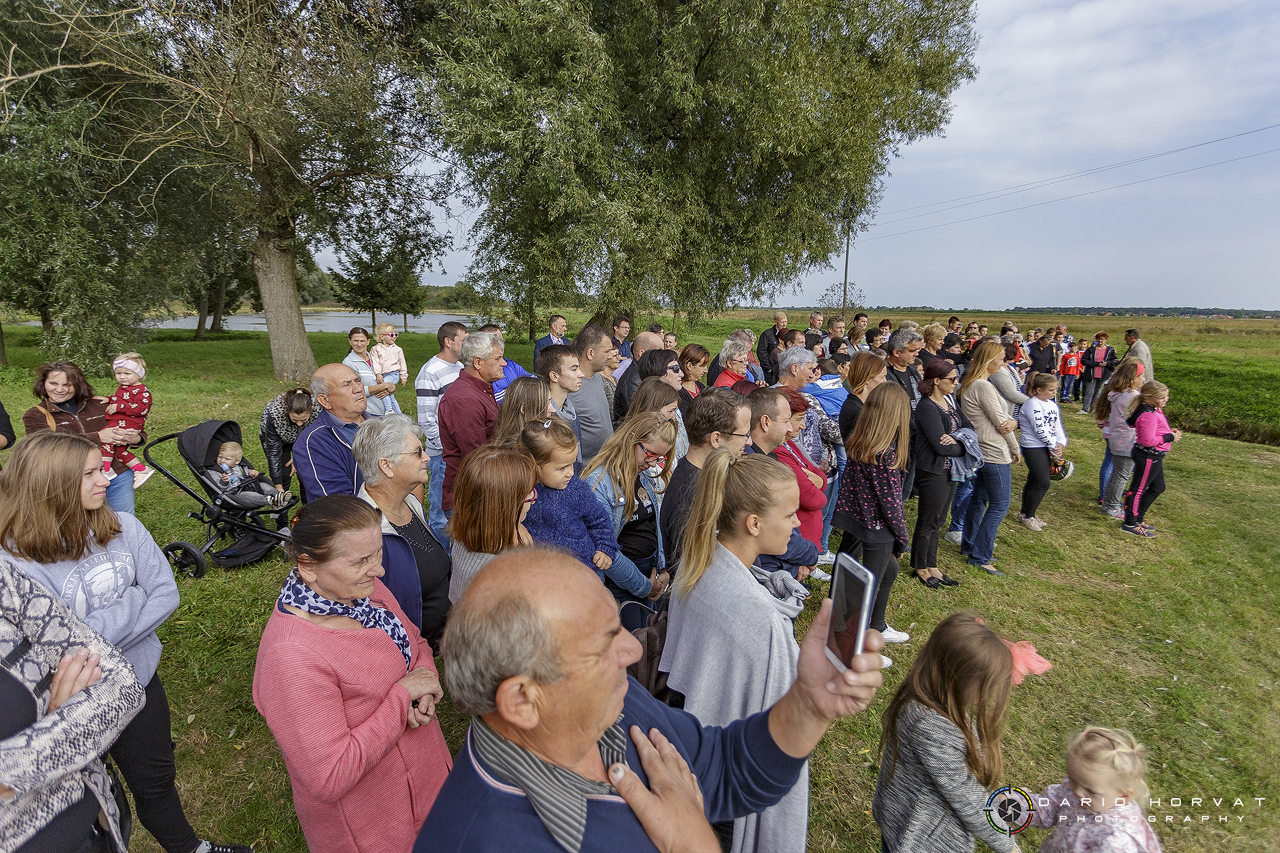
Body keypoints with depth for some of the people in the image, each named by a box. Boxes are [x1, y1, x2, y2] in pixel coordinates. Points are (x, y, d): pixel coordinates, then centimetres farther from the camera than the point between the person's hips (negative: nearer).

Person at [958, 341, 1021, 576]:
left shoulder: (970, 384, 10)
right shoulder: (983, 387, -21)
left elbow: (1002, 418, 11)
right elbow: (1000, 421, -15)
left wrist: (1012, 422, -8)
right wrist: (1016, 448, -2)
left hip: (980, 450, 10)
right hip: (994, 453, -10)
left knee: (978, 499, 18)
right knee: (999, 506, -2)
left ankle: (968, 546, 29)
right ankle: (980, 557, 3)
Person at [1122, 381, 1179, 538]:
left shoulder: (1154, 410, 8)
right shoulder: (1149, 415, -25)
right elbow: (1148, 440, -28)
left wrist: (1170, 431, 4)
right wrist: (1170, 437, -17)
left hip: (1154, 456, 11)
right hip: (1147, 457, -11)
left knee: (1158, 488, 22)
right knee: (1138, 489, 0)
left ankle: (1138, 518, 31)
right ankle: (1130, 524, 11)